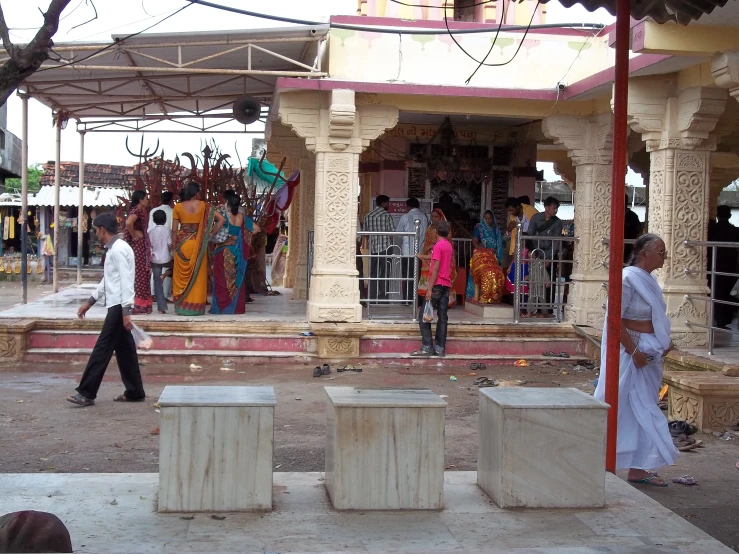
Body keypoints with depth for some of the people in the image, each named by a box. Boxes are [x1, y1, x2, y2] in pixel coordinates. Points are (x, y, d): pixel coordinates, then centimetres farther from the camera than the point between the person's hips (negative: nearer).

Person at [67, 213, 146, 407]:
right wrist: (90, 301, 26)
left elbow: (126, 282, -20)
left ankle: (87, 393, -5)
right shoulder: (113, 249, 17)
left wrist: (126, 311, -24)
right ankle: (134, 392, 15)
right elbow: (108, 281, 25)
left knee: (102, 348, -7)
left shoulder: (119, 250, -15)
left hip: (119, 307, -10)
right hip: (117, 306, 10)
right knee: (124, 349, 11)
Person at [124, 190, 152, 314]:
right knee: (137, 274, -8)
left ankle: (140, 304, 18)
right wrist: (134, 235, -22)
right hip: (137, 245, -10)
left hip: (141, 245, 10)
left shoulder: (141, 211, 15)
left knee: (141, 274, 13)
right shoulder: (137, 211, -16)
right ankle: (136, 305, -5)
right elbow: (128, 223, -34)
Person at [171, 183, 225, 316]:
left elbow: (174, 230, -1)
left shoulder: (178, 207, -2)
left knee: (182, 276, 8)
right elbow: (221, 219, -5)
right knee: (198, 276, 7)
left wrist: (174, 247, 7)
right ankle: (196, 307, 8)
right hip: (198, 245, 0)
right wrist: (210, 234, 0)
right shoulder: (203, 206, -2)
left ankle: (182, 307, 10)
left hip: (182, 244, 0)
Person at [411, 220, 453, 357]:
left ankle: (427, 347, -9)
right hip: (447, 284, 8)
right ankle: (440, 348, 6)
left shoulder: (438, 245, -12)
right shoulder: (449, 246, 14)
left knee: (423, 315, -4)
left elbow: (436, 268, -17)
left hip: (437, 284, -8)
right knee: (442, 316, 6)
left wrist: (430, 289, -18)